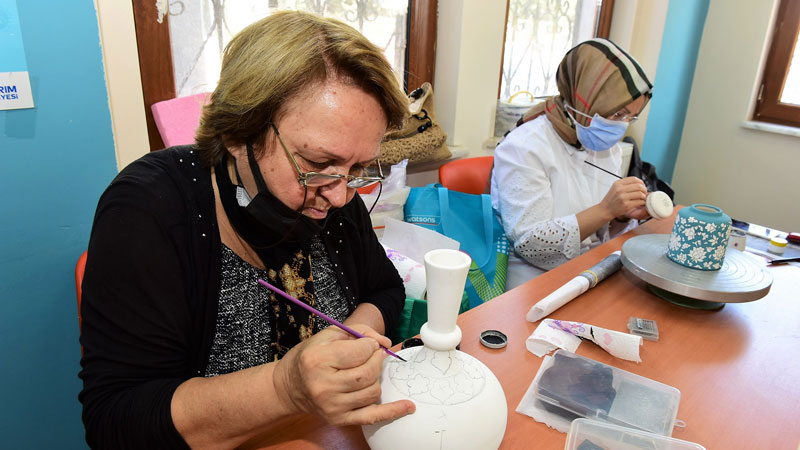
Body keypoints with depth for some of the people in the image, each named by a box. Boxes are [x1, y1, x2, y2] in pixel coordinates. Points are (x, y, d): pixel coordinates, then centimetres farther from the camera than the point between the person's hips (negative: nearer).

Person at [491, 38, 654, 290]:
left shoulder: (609, 148, 8)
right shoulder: (524, 148, -16)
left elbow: (602, 235, 14)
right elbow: (528, 242, -21)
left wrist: (624, 216, -8)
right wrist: (605, 210, -26)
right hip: (532, 276, -6)